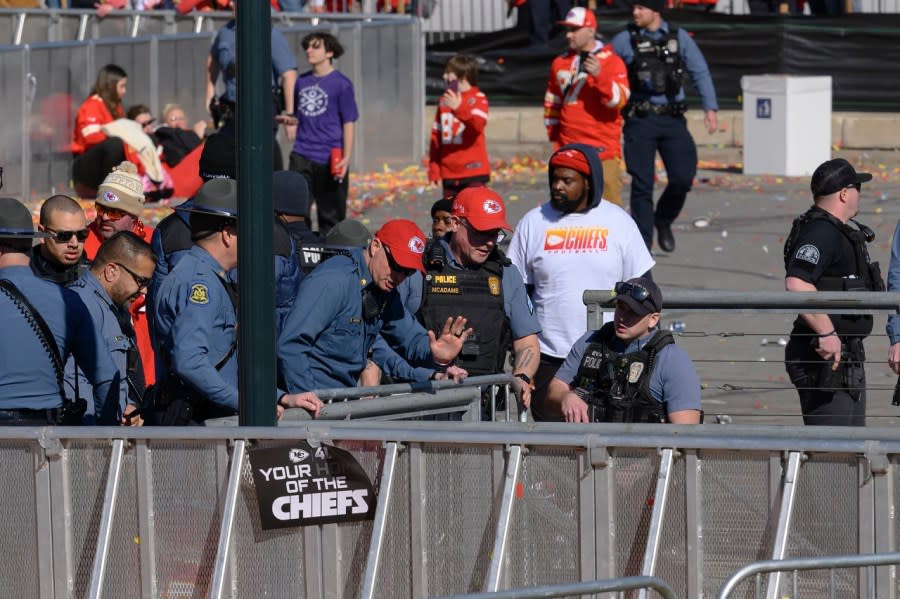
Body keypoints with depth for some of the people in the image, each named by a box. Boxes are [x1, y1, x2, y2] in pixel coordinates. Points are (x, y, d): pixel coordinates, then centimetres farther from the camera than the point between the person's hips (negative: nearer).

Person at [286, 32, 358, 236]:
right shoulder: (302, 82, 12)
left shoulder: (341, 84, -3)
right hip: (302, 157, 4)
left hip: (330, 158, -4)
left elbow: (349, 123, -5)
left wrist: (346, 158, -11)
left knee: (330, 212, 4)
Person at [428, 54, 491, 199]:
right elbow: (436, 135, 12)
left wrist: (459, 108, -37)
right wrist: (433, 167, 8)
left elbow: (478, 124, -22)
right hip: (449, 172, 6)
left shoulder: (478, 98, -4)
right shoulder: (444, 100, 12)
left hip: (473, 171, -6)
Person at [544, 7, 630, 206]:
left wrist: (599, 76, -27)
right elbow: (552, 102, 24)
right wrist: (553, 133, 18)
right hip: (567, 150, 5)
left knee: (609, 199, -8)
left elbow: (619, 99, -15)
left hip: (603, 148, -5)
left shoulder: (612, 61, -2)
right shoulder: (560, 63, 13)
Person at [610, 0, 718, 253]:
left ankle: (663, 220, 23)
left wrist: (710, 108, -6)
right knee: (642, 183, -5)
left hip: (672, 119, 1)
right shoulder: (624, 41, 2)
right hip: (640, 119, -1)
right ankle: (642, 245, 0)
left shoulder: (679, 37, 5)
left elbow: (700, 72, 4)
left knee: (683, 178, -7)